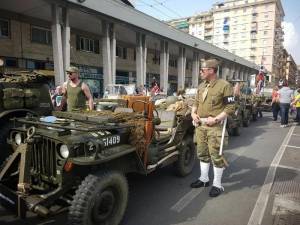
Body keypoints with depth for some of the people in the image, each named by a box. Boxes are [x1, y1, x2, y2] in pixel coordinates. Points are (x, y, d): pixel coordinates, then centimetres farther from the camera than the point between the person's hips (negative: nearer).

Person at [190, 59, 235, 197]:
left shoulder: (224, 85, -10)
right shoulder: (201, 86, 12)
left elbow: (230, 107, -12)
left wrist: (215, 119, -19)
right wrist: (193, 113, 4)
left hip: (215, 126, -7)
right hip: (200, 125, 7)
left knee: (216, 155, 1)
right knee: (202, 153, 16)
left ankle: (217, 185, 17)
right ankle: (204, 179, 33)